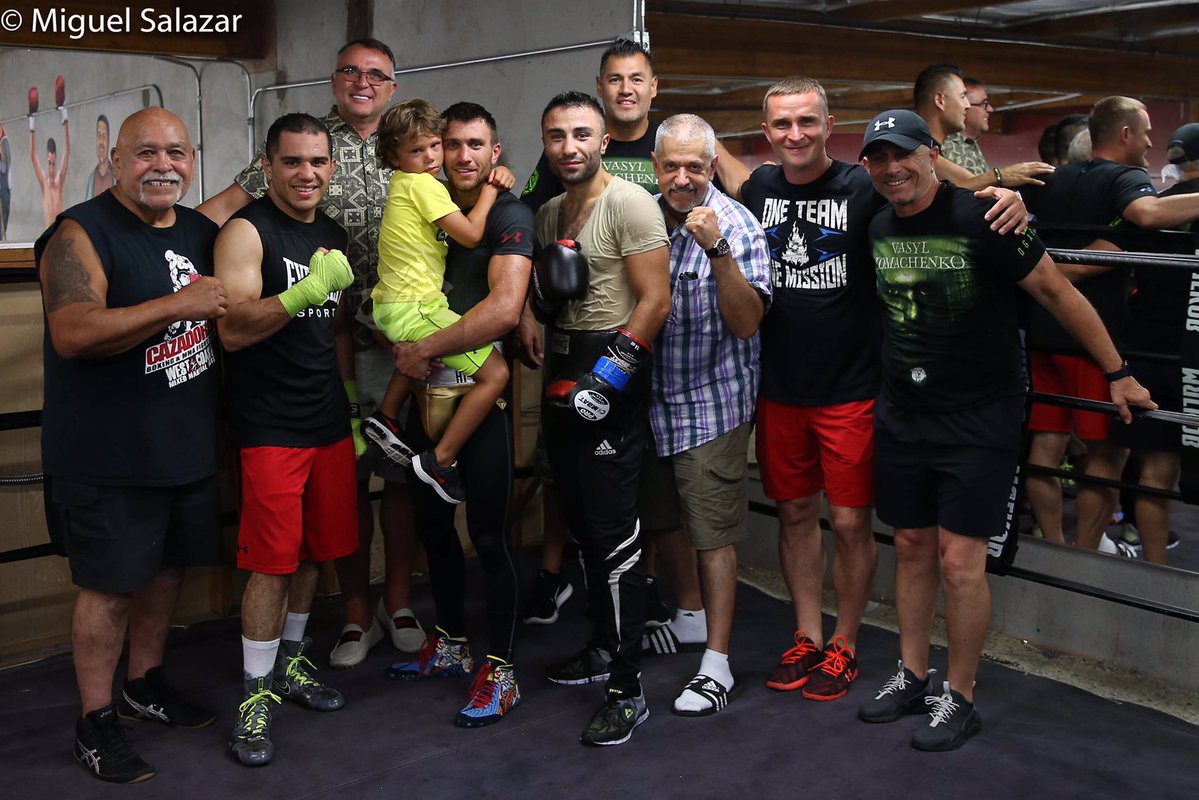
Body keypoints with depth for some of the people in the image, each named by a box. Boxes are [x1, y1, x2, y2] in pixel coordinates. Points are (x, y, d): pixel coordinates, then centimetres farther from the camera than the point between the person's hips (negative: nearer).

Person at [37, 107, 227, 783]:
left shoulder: (202, 232, 9)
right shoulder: (82, 234, -13)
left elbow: (229, 317, 27)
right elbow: (73, 334, -27)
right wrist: (177, 305, -26)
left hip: (190, 443, 7)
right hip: (109, 455, -7)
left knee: (168, 566, 18)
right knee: (111, 583, 2)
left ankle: (146, 683, 38)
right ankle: (97, 721, 18)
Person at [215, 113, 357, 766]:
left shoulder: (333, 234, 13)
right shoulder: (246, 231, -9)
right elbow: (233, 329, -20)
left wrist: (354, 409, 18)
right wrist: (308, 290, -32)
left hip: (330, 423, 7)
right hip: (271, 427, -7)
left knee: (316, 551, 13)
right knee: (273, 562, -4)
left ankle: (290, 663, 31)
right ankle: (257, 694, 10)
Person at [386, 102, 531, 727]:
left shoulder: (509, 215, -10)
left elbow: (504, 307, -24)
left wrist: (425, 349, -19)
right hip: (427, 389, 7)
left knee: (488, 533, -2)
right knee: (432, 522, 16)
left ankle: (500, 671, 12)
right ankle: (451, 644, 34)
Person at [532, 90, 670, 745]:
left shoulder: (629, 203, -10)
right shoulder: (548, 213, 16)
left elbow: (655, 301, -15)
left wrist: (610, 372, -21)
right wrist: (546, 284, 0)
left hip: (611, 378, -8)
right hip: (562, 376, 8)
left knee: (614, 532, -8)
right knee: (583, 524, 16)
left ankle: (627, 689, 0)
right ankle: (602, 648, 31)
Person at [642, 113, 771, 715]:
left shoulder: (737, 225, -13)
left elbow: (747, 323, -21)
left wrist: (717, 249, -31)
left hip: (712, 401, -5)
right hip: (652, 398, 6)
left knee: (712, 535, -1)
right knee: (661, 522, 17)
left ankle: (717, 666, 7)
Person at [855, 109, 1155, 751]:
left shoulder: (979, 220, -15)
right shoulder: (878, 228, 3)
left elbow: (1056, 292, -9)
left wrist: (1118, 373, -4)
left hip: (978, 420, -6)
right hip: (901, 415, 6)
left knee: (959, 560, -5)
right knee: (912, 547, 12)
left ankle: (959, 699, 11)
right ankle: (912, 678, 26)